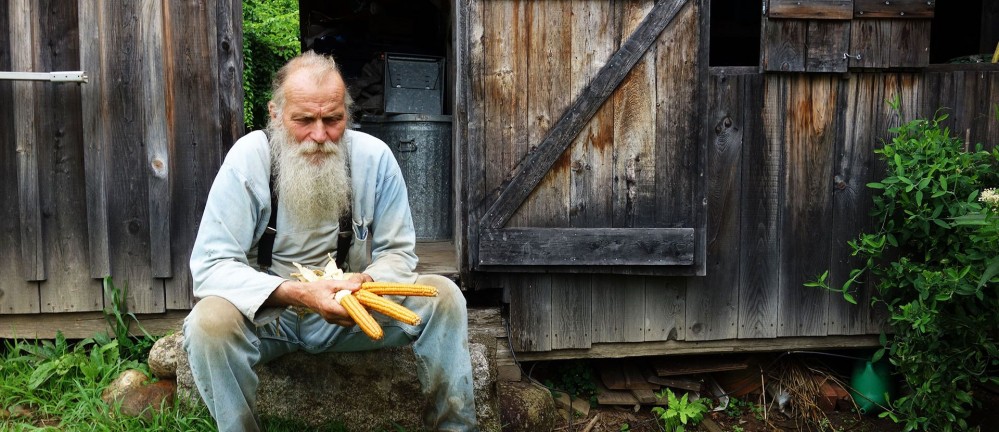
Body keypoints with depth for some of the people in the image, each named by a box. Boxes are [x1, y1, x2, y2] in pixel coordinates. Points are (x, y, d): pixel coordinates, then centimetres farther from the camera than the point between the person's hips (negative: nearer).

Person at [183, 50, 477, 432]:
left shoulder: (374, 157, -11)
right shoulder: (248, 158, -16)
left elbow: (397, 252, -3)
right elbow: (211, 265, -19)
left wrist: (367, 282, -27)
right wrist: (297, 294, -34)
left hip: (350, 309, 2)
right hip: (267, 311, -2)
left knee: (443, 296, -18)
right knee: (209, 322, -33)